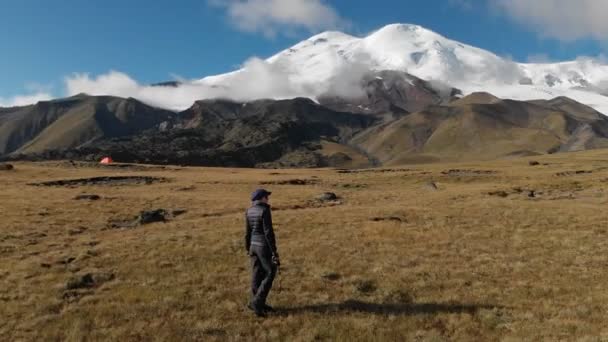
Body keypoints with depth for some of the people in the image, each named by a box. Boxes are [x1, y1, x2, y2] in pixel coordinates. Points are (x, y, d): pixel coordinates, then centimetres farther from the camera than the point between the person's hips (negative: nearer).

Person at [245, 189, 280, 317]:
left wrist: (248, 248, 19)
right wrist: (274, 251, -17)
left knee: (257, 274, 13)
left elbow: (247, 232, 10)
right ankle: (257, 302, 1)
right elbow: (268, 232, -21)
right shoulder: (264, 211, -19)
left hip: (254, 245, 8)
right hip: (264, 246, -8)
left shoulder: (249, 211, 4)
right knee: (270, 273, 4)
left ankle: (258, 304, 20)